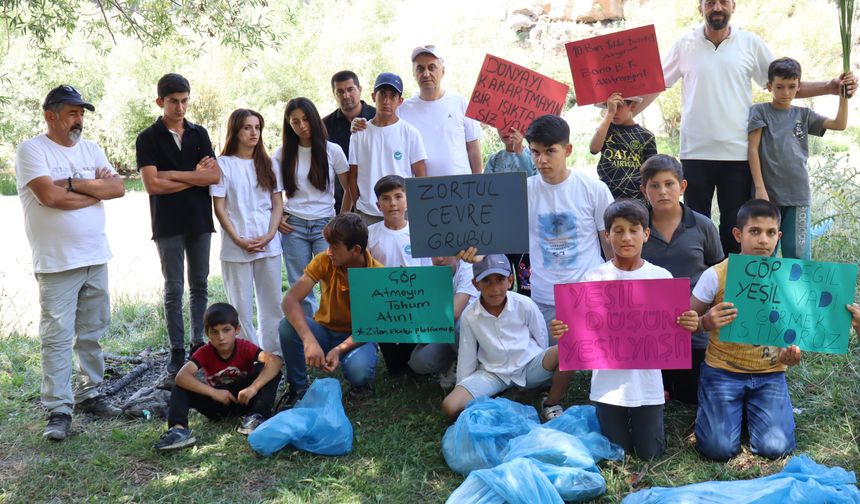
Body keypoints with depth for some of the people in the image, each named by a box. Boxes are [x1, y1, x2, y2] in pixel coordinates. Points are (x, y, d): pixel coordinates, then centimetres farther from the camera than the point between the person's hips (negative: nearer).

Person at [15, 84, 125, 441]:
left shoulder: (91, 150, 12)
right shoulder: (32, 150, -6)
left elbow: (118, 188, -1)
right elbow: (49, 195, -20)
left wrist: (73, 184, -13)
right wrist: (96, 189, -7)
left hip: (96, 258, 6)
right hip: (57, 263, -6)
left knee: (92, 333, 12)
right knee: (57, 338, -3)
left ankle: (88, 394, 25)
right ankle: (58, 411, 2)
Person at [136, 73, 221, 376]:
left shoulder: (199, 134, 8)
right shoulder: (148, 139, -2)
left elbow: (216, 176, -4)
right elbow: (151, 185, -13)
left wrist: (172, 174, -12)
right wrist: (195, 175, -8)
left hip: (200, 221, 3)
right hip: (168, 224, -3)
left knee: (200, 285, 9)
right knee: (174, 289, 1)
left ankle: (198, 343, 19)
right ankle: (177, 351, 8)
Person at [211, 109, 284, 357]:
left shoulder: (267, 164, 10)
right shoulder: (223, 164, 0)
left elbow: (277, 203, 9)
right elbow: (219, 208, -2)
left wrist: (270, 235, -7)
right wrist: (239, 240, -11)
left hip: (268, 245, 3)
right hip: (236, 247, -3)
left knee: (272, 304, 7)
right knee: (241, 307, 2)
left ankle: (273, 354, 17)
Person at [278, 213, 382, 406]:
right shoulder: (324, 261, -15)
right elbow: (289, 300, -25)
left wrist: (340, 349, -34)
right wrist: (309, 340, -41)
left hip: (358, 337, -2)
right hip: (324, 330, 2)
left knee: (359, 370, -35)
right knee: (287, 326, -28)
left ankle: (360, 383, 5)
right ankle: (298, 387, -4)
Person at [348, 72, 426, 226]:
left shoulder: (410, 133, 2)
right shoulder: (359, 134, 6)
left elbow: (421, 176, 2)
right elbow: (353, 176, 10)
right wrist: (357, 207, 5)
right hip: (366, 214, 2)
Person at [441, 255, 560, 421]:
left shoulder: (525, 305, -12)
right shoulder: (469, 317, -10)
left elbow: (541, 338, 4)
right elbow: (467, 358, 0)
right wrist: (463, 392, 6)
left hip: (530, 366, 0)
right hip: (494, 374, 0)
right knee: (450, 407, -24)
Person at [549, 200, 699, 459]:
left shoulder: (662, 277, -3)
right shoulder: (594, 278, -5)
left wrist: (688, 325, -23)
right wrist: (563, 332, -24)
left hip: (647, 382, 0)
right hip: (609, 382, 0)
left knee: (649, 453, 10)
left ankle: (642, 421, 39)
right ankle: (619, 423, 42)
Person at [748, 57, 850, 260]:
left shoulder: (804, 115, 13)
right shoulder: (760, 111, 3)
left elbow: (839, 124, 6)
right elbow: (753, 150, -3)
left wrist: (844, 96, -9)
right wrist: (759, 188, -10)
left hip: (798, 195, 3)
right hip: (768, 193, -2)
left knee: (798, 255, 3)